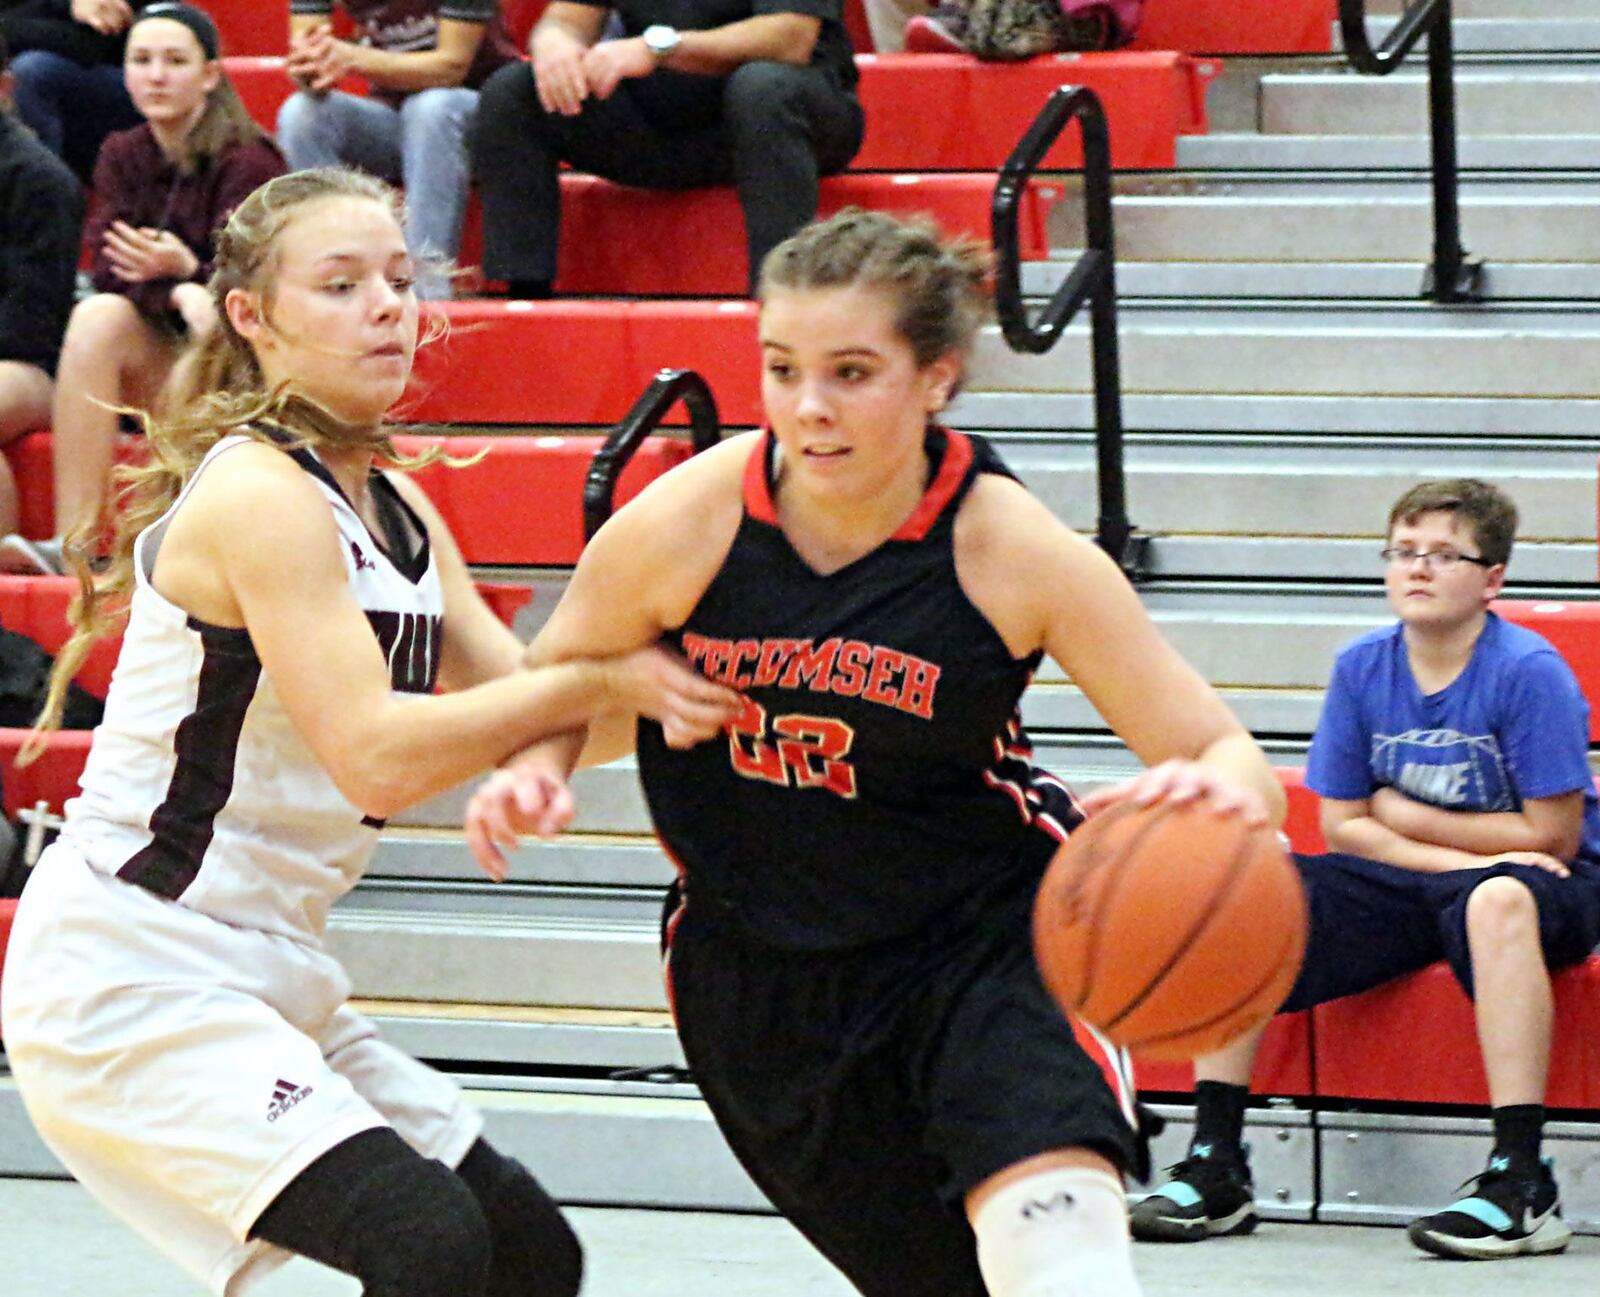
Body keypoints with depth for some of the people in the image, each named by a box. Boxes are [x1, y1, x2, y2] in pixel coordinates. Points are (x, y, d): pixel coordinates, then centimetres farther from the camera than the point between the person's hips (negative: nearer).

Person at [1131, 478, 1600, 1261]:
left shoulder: (1529, 672, -14)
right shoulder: (1362, 668, 0)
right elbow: (1342, 826, 2)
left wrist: (1405, 818, -6)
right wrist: (1454, 857, -15)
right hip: (1412, 881, 5)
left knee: (1497, 899, -41)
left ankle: (1522, 1186, -43)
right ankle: (1215, 1170, -10)